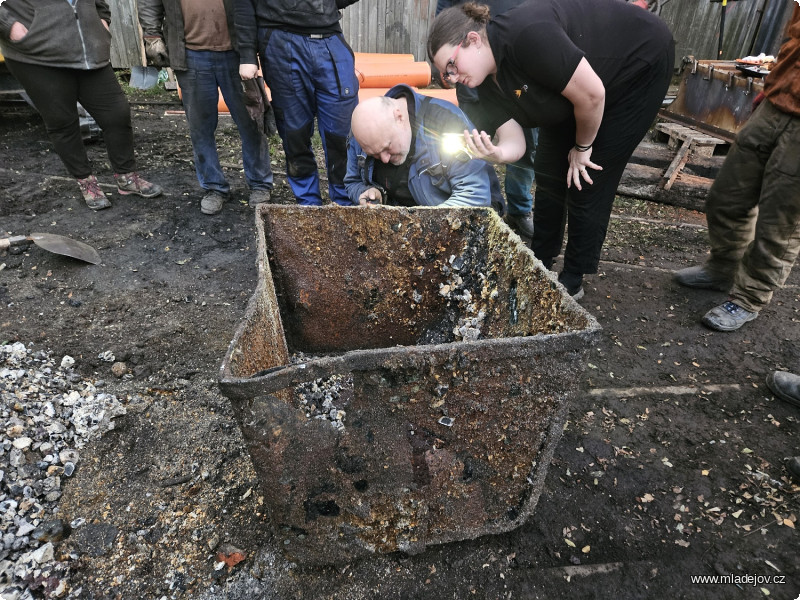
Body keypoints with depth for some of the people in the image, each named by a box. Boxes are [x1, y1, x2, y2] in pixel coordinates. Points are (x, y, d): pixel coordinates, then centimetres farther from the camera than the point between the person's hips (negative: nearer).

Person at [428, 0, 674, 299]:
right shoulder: (489, 82, -11)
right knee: (549, 174, 6)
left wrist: (582, 147, -17)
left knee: (586, 182, -8)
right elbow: (514, 142, -18)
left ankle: (572, 282, 7)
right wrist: (496, 153, -40)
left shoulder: (526, 36, -36)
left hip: (639, 64, -7)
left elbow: (591, 94, -33)